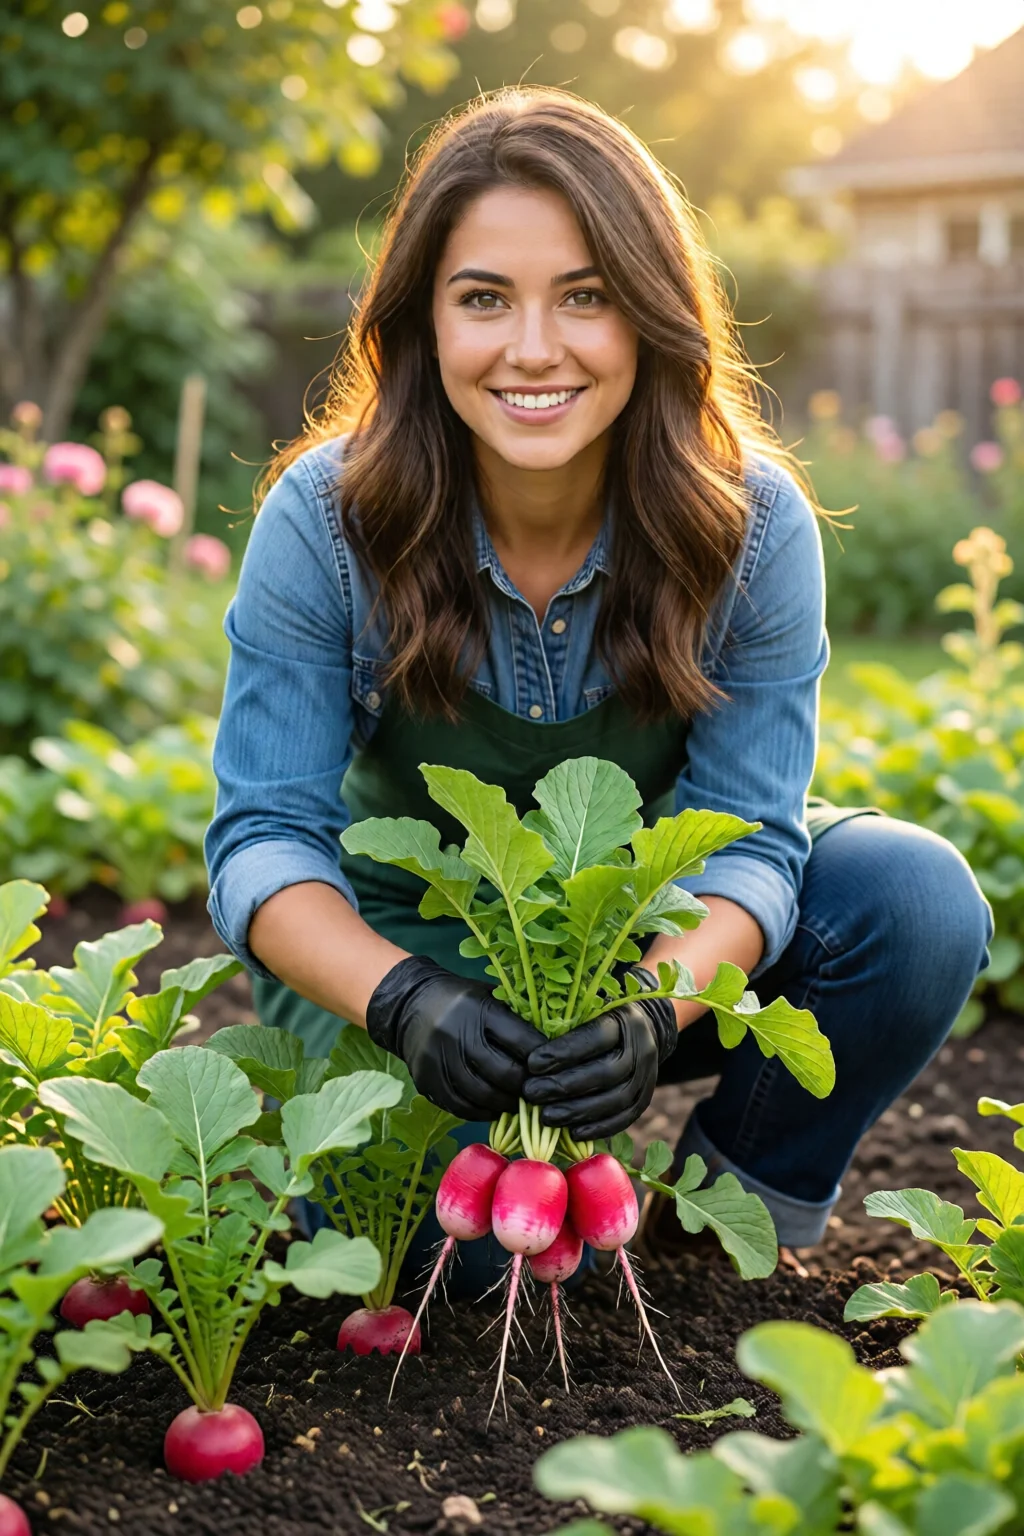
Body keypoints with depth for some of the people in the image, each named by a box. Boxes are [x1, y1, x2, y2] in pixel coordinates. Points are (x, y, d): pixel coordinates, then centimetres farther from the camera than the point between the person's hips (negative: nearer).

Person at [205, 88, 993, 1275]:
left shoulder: (753, 526, -18)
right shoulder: (326, 519, -20)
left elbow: (749, 838, -19)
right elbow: (263, 836, -21)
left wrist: (655, 1009, -41)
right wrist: (403, 1000, -41)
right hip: (401, 943, -1)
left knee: (917, 899, -24)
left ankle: (739, 1212, 0)